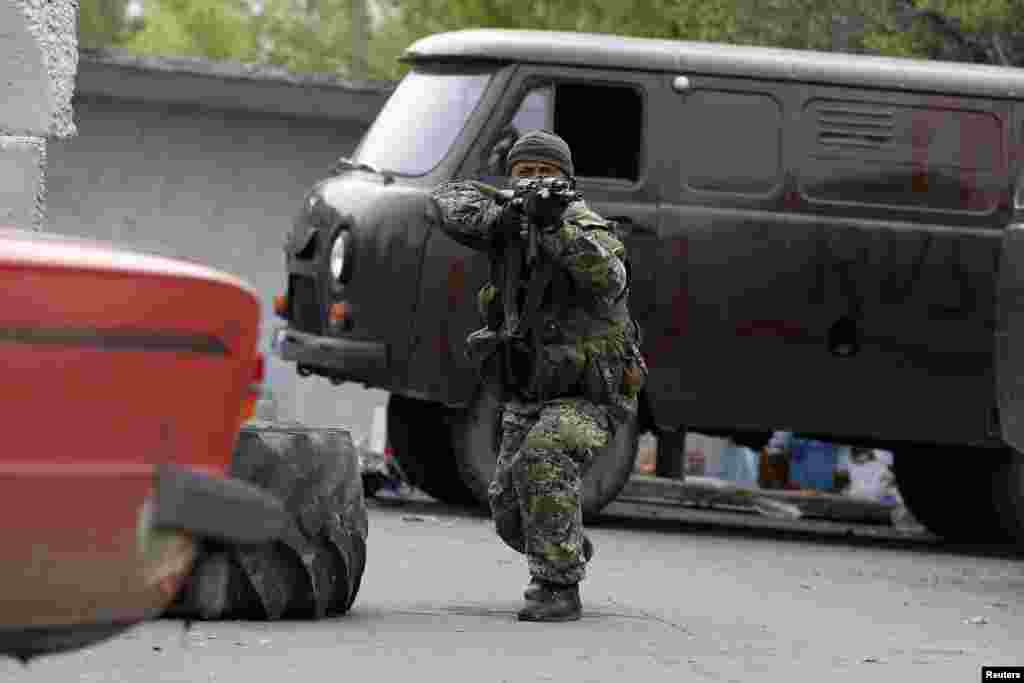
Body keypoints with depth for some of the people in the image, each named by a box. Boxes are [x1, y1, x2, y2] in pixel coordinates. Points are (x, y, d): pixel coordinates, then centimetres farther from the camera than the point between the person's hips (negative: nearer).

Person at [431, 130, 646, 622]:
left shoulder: (590, 230, -17)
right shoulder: (511, 230, 0)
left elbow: (606, 279, -36)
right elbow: (451, 201, -9)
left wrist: (556, 226, -48)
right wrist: (499, 215, -29)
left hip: (587, 400, -6)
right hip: (527, 400, 7)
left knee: (543, 460, -33)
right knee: (510, 514, 9)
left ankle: (560, 589, -27)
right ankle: (570, 551, 41)